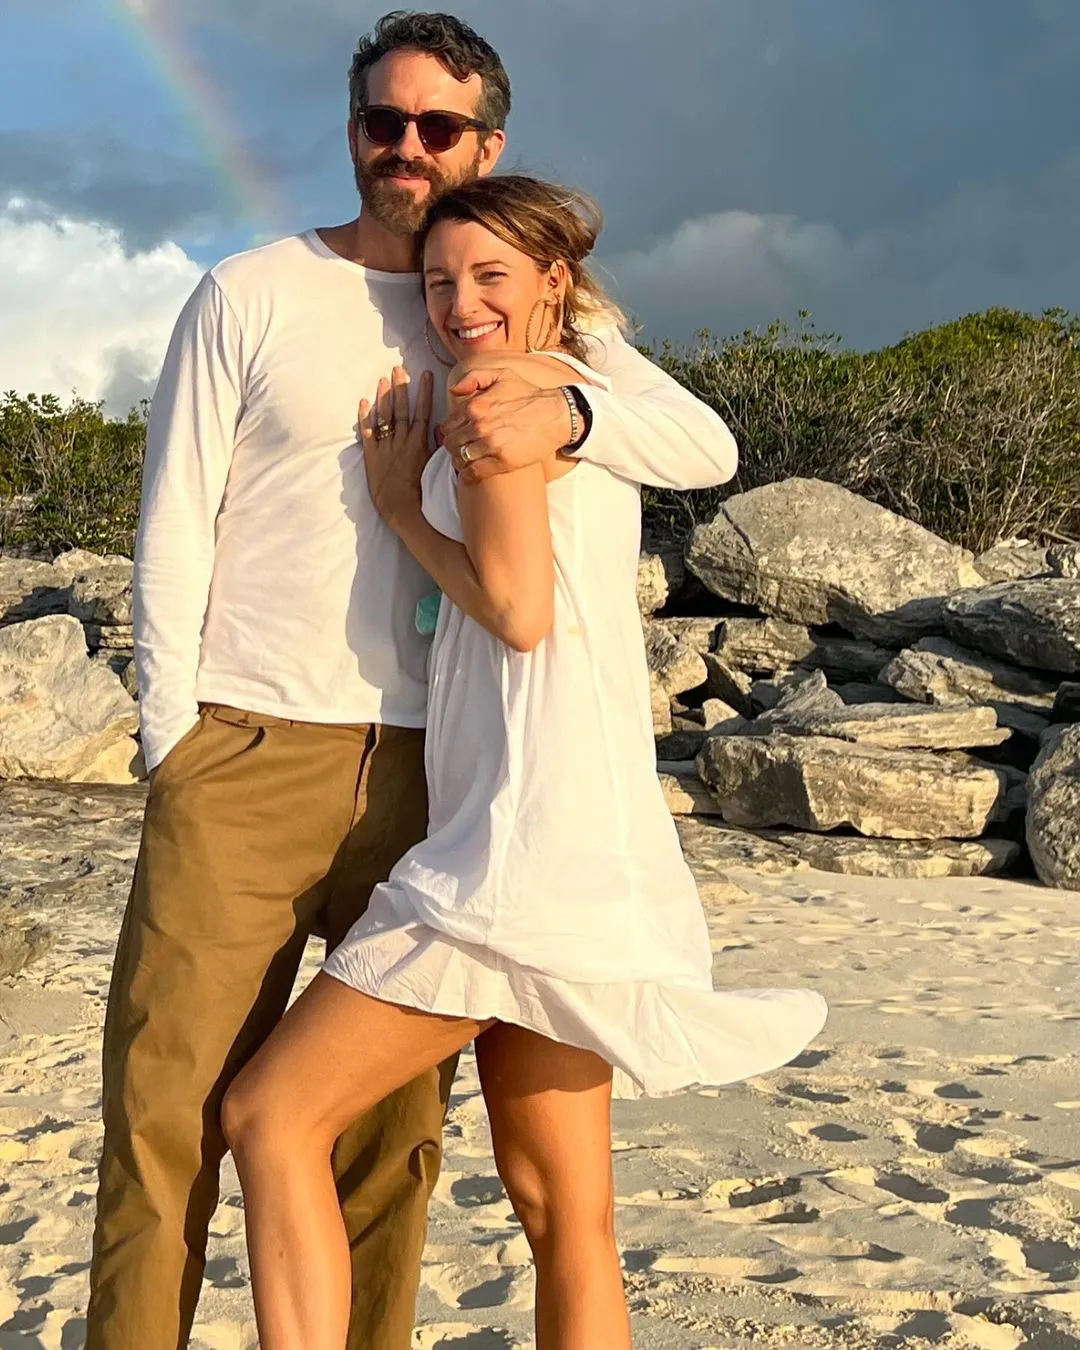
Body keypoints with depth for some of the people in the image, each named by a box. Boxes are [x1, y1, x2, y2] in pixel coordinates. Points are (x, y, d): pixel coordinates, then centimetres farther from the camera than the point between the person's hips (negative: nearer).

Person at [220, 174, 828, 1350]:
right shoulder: (582, 400, 23)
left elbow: (517, 607, -12)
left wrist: (396, 504, 2)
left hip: (531, 836, -10)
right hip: (573, 853, 10)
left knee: (270, 1116, -4)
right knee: (560, 1215, 11)